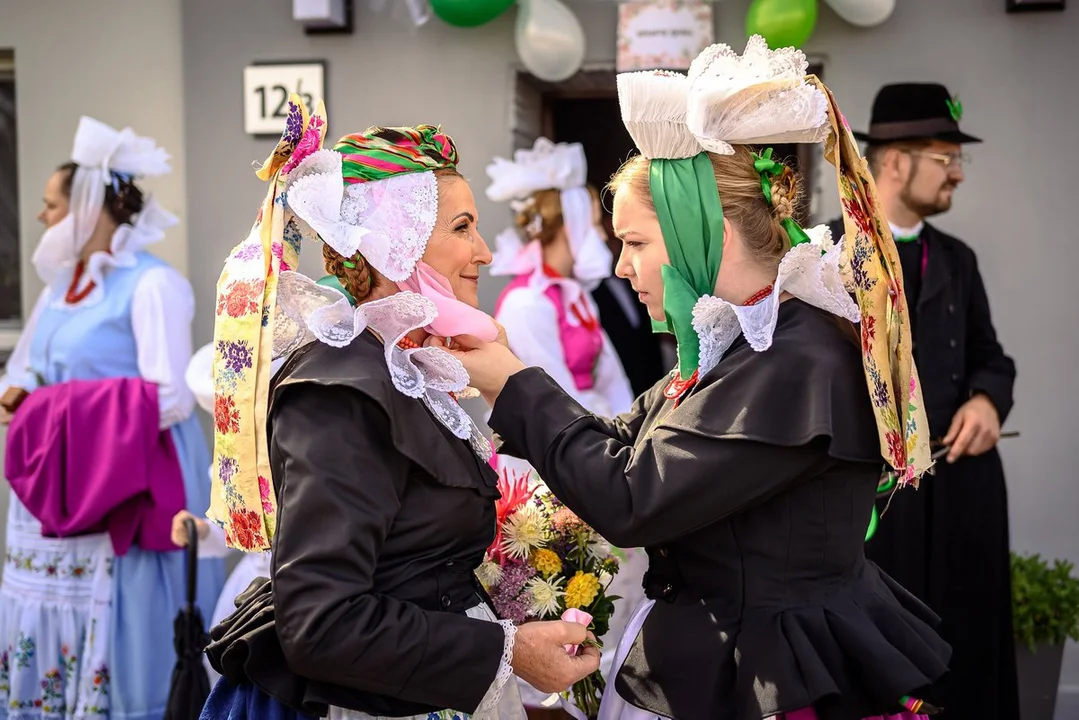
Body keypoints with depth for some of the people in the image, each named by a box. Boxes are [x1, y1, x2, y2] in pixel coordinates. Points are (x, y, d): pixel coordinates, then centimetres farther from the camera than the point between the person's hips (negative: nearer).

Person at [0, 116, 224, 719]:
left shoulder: (152, 285, -13)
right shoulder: (62, 284, 13)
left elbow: (169, 398, -21)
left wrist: (51, 407, -15)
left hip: (124, 494, -8)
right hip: (54, 489, 8)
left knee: (117, 635, -2)